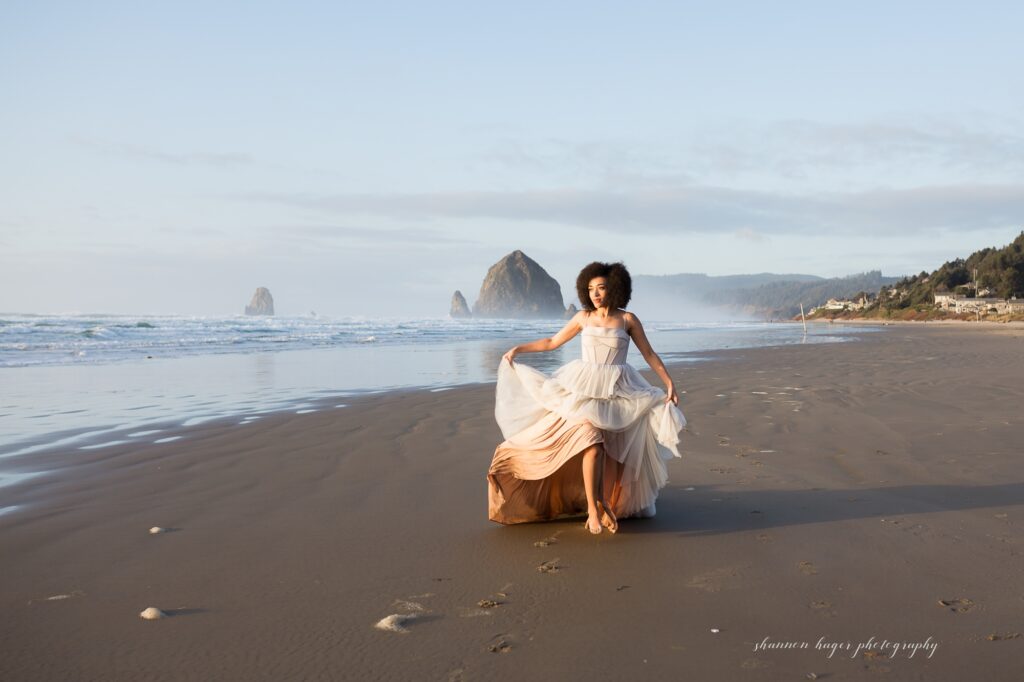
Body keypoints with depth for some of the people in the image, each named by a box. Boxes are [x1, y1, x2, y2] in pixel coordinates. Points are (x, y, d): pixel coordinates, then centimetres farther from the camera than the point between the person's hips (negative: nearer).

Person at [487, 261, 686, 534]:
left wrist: (669, 383, -3)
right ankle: (592, 508, -14)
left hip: (617, 391, 0)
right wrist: (518, 349, 11)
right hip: (585, 388, 0)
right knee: (592, 443, -19)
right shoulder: (583, 317, 6)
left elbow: (649, 354, 4)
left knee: (613, 451, -4)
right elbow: (552, 342, 15)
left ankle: (608, 507, 6)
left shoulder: (628, 319, 1)